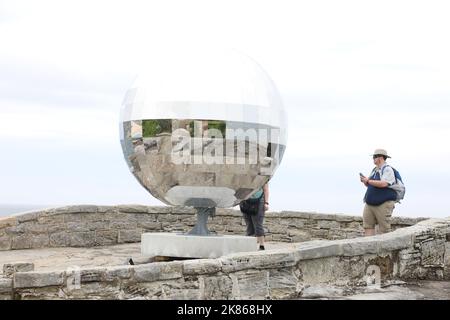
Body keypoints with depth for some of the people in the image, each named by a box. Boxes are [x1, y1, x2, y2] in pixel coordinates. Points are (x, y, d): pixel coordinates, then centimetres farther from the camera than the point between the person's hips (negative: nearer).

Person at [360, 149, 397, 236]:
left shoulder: (387, 170, -8)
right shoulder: (374, 170, 18)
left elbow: (383, 184, -23)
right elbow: (369, 185, 24)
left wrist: (368, 181, -15)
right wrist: (364, 180, 1)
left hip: (383, 203, -8)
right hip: (370, 203, 8)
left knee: (384, 229, -5)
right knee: (367, 225, 0)